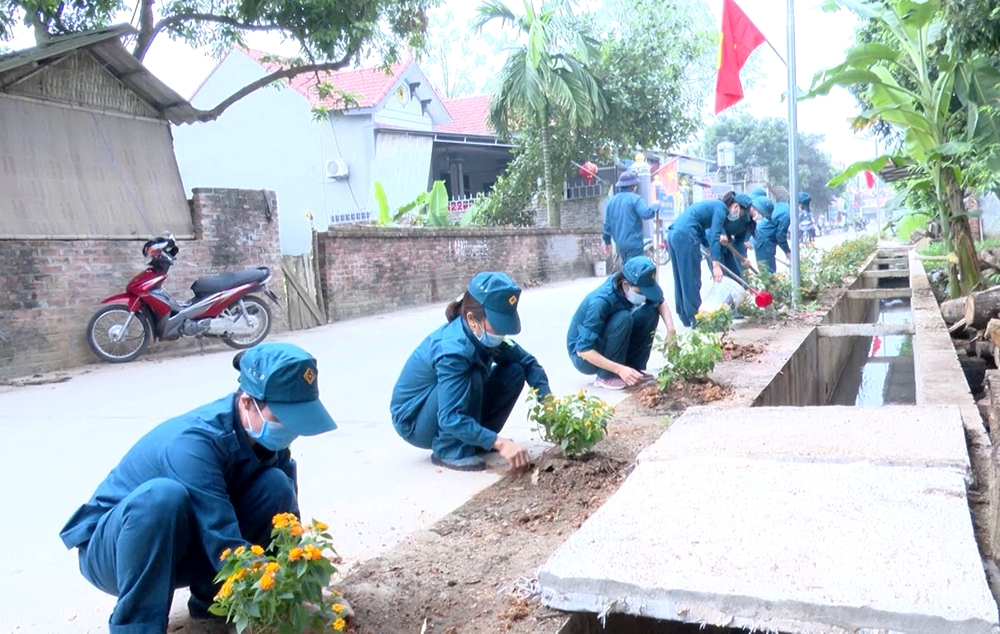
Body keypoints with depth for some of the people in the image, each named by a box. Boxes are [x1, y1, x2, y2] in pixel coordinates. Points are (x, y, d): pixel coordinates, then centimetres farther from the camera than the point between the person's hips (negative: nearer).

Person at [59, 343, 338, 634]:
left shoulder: (265, 435, -13)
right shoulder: (194, 443, -34)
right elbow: (226, 548, -38)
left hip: (188, 547, 6)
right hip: (109, 550, -6)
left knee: (276, 485, -17)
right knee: (161, 496, -39)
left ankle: (212, 598, -1)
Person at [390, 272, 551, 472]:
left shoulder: (483, 335, -13)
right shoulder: (453, 350, -35)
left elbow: (527, 362, -4)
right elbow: (450, 419, -40)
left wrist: (548, 399, -20)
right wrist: (499, 442, -44)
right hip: (414, 423, -8)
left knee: (514, 372, -8)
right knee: (471, 378, -34)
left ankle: (473, 441, 3)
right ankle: (449, 450, -17)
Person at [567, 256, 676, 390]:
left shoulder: (635, 287, -14)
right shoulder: (600, 302, -34)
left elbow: (661, 303, 3)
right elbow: (584, 350, -33)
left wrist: (671, 330, -16)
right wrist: (620, 369, -37)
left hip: (610, 348, 7)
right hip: (584, 357, -7)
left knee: (650, 312, -8)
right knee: (623, 319, -31)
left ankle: (633, 368, -2)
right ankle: (606, 376, -17)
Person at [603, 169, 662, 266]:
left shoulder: (612, 200, 10)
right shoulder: (635, 198, -10)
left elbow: (607, 223, 13)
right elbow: (646, 214, -23)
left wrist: (607, 241, 21)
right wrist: (656, 206, -4)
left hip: (619, 243, 7)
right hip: (634, 243, -7)